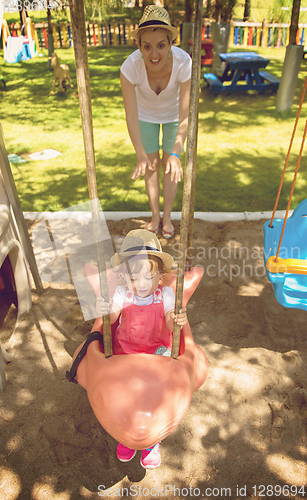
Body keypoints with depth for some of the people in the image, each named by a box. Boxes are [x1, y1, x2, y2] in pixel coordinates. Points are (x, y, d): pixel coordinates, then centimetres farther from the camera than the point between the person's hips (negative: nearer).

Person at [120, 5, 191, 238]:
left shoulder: (183, 63, -36)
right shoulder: (131, 66, -35)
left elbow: (185, 116, -34)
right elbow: (131, 117, -33)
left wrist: (175, 153, -45)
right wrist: (141, 156, -42)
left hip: (173, 112, 0)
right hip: (146, 113, 1)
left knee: (171, 166, 1)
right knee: (151, 164, 5)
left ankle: (167, 216, 21)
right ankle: (155, 215, 24)